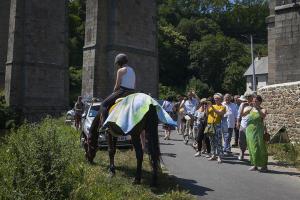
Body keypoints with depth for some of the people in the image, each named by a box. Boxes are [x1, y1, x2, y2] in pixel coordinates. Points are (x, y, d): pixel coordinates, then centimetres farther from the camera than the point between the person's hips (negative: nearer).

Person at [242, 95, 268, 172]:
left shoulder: (263, 110, 0)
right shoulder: (251, 109, 8)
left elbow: (263, 116, -22)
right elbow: (242, 114, 1)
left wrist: (257, 108, -26)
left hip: (258, 131, -4)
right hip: (250, 130, 4)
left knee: (260, 148, -2)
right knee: (251, 148, 7)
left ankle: (264, 166, 11)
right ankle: (254, 165, 18)